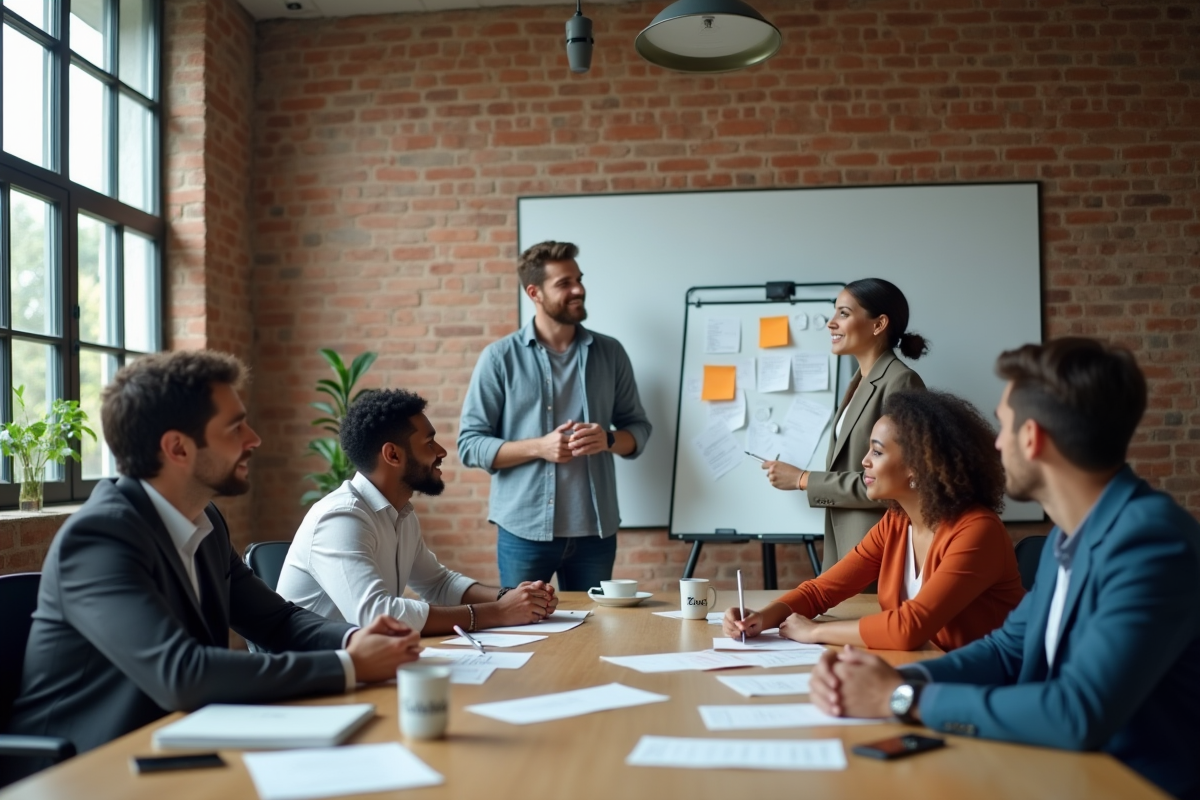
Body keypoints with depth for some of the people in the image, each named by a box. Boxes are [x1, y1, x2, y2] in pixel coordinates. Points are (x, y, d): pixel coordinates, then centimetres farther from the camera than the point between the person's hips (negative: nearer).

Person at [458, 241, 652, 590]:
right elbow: (470, 443, -4)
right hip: (523, 532, -2)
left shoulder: (609, 353, 6)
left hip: (594, 531, 3)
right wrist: (538, 447, -17)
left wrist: (608, 439, -11)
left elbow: (638, 427, 11)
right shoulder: (500, 358, -3)